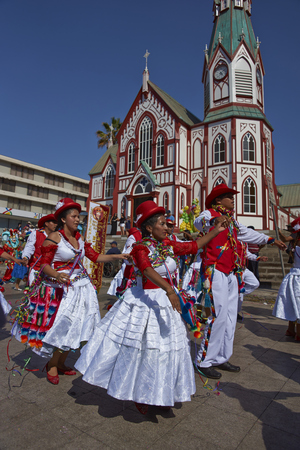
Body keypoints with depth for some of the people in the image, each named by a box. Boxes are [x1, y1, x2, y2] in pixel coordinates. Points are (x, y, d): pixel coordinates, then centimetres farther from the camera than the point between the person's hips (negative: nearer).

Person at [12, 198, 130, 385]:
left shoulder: (79, 238, 8)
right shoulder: (54, 237, -11)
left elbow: (95, 256, 9)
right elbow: (44, 264, -12)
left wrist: (117, 256, 0)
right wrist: (57, 275, -32)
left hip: (80, 287, 7)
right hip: (60, 288, -6)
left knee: (74, 327, 11)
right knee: (62, 327, -3)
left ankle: (61, 363, 31)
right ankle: (52, 365, 22)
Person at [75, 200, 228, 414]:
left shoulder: (168, 245, 3)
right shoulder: (141, 248, -17)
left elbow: (194, 246, 10)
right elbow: (148, 270, -35)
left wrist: (215, 231, 8)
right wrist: (169, 290, -49)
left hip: (166, 302, 7)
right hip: (143, 303, -6)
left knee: (166, 347, 15)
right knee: (139, 348, 7)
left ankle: (160, 393, 38)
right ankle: (139, 395, 33)